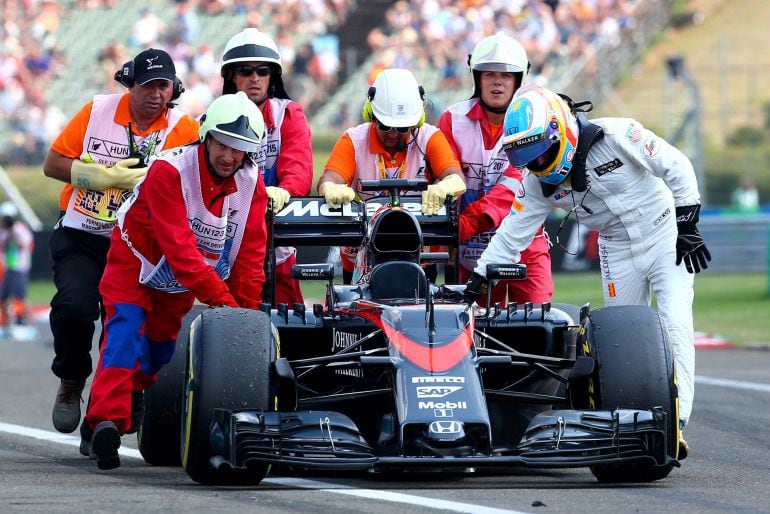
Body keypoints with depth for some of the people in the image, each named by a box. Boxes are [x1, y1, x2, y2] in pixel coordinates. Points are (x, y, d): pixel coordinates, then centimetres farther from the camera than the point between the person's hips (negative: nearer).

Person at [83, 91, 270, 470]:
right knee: (126, 333, -23)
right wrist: (222, 300, -41)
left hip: (180, 283, 6)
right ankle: (108, 421, -36)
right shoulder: (170, 171, -31)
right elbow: (179, 248, -36)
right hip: (137, 264, -6)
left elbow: (251, 254, -11)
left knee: (161, 345, 9)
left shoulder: (251, 183, -14)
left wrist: (246, 310, -19)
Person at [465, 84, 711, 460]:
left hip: (668, 239, -5)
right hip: (618, 254, 5)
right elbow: (512, 232, -3)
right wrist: (478, 279, -7)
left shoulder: (617, 136, -22)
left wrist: (688, 225, -14)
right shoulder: (539, 181, -8)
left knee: (675, 326, -18)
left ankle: (675, 424, -23)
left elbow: (676, 167, -15)